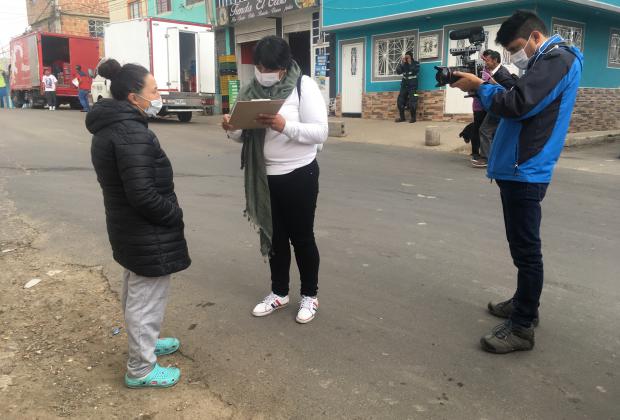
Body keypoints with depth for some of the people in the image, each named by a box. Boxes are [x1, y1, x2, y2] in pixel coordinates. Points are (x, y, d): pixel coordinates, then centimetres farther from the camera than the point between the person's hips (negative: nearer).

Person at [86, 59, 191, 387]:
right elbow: (143, 194, -29)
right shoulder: (132, 133, -24)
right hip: (147, 234, -10)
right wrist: (174, 215, -13)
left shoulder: (108, 127, 7)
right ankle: (140, 369, 18)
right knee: (147, 298, 4)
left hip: (126, 227, 10)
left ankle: (144, 344, 44)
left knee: (135, 292, 24)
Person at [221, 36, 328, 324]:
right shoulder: (251, 91, 3)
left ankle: (310, 295, 27)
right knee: (274, 236, 17)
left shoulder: (304, 86, -12)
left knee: (301, 237, 7)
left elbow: (320, 132, -18)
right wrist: (231, 129, -13)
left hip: (299, 175, -5)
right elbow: (245, 134, 10)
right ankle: (279, 293, 34)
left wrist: (284, 126, -32)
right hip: (264, 177, 5)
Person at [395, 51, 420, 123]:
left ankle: (413, 118, 1)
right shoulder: (403, 64, 10)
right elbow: (398, 71, -4)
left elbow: (416, 71, -18)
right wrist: (402, 63, -14)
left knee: (412, 103, -11)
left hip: (412, 86, -4)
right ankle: (402, 117, 11)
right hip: (404, 85, 4)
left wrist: (410, 63, -18)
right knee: (400, 101, 0)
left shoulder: (416, 63, 1)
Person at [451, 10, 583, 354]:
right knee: (522, 246, 18)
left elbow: (518, 105, -23)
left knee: (526, 249, -6)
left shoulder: (556, 58, -12)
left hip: (526, 172, -11)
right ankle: (524, 304, 32)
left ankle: (522, 328, 2)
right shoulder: (547, 61, 21)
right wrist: (486, 90, 3)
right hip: (518, 169, 11)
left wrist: (480, 87, -9)